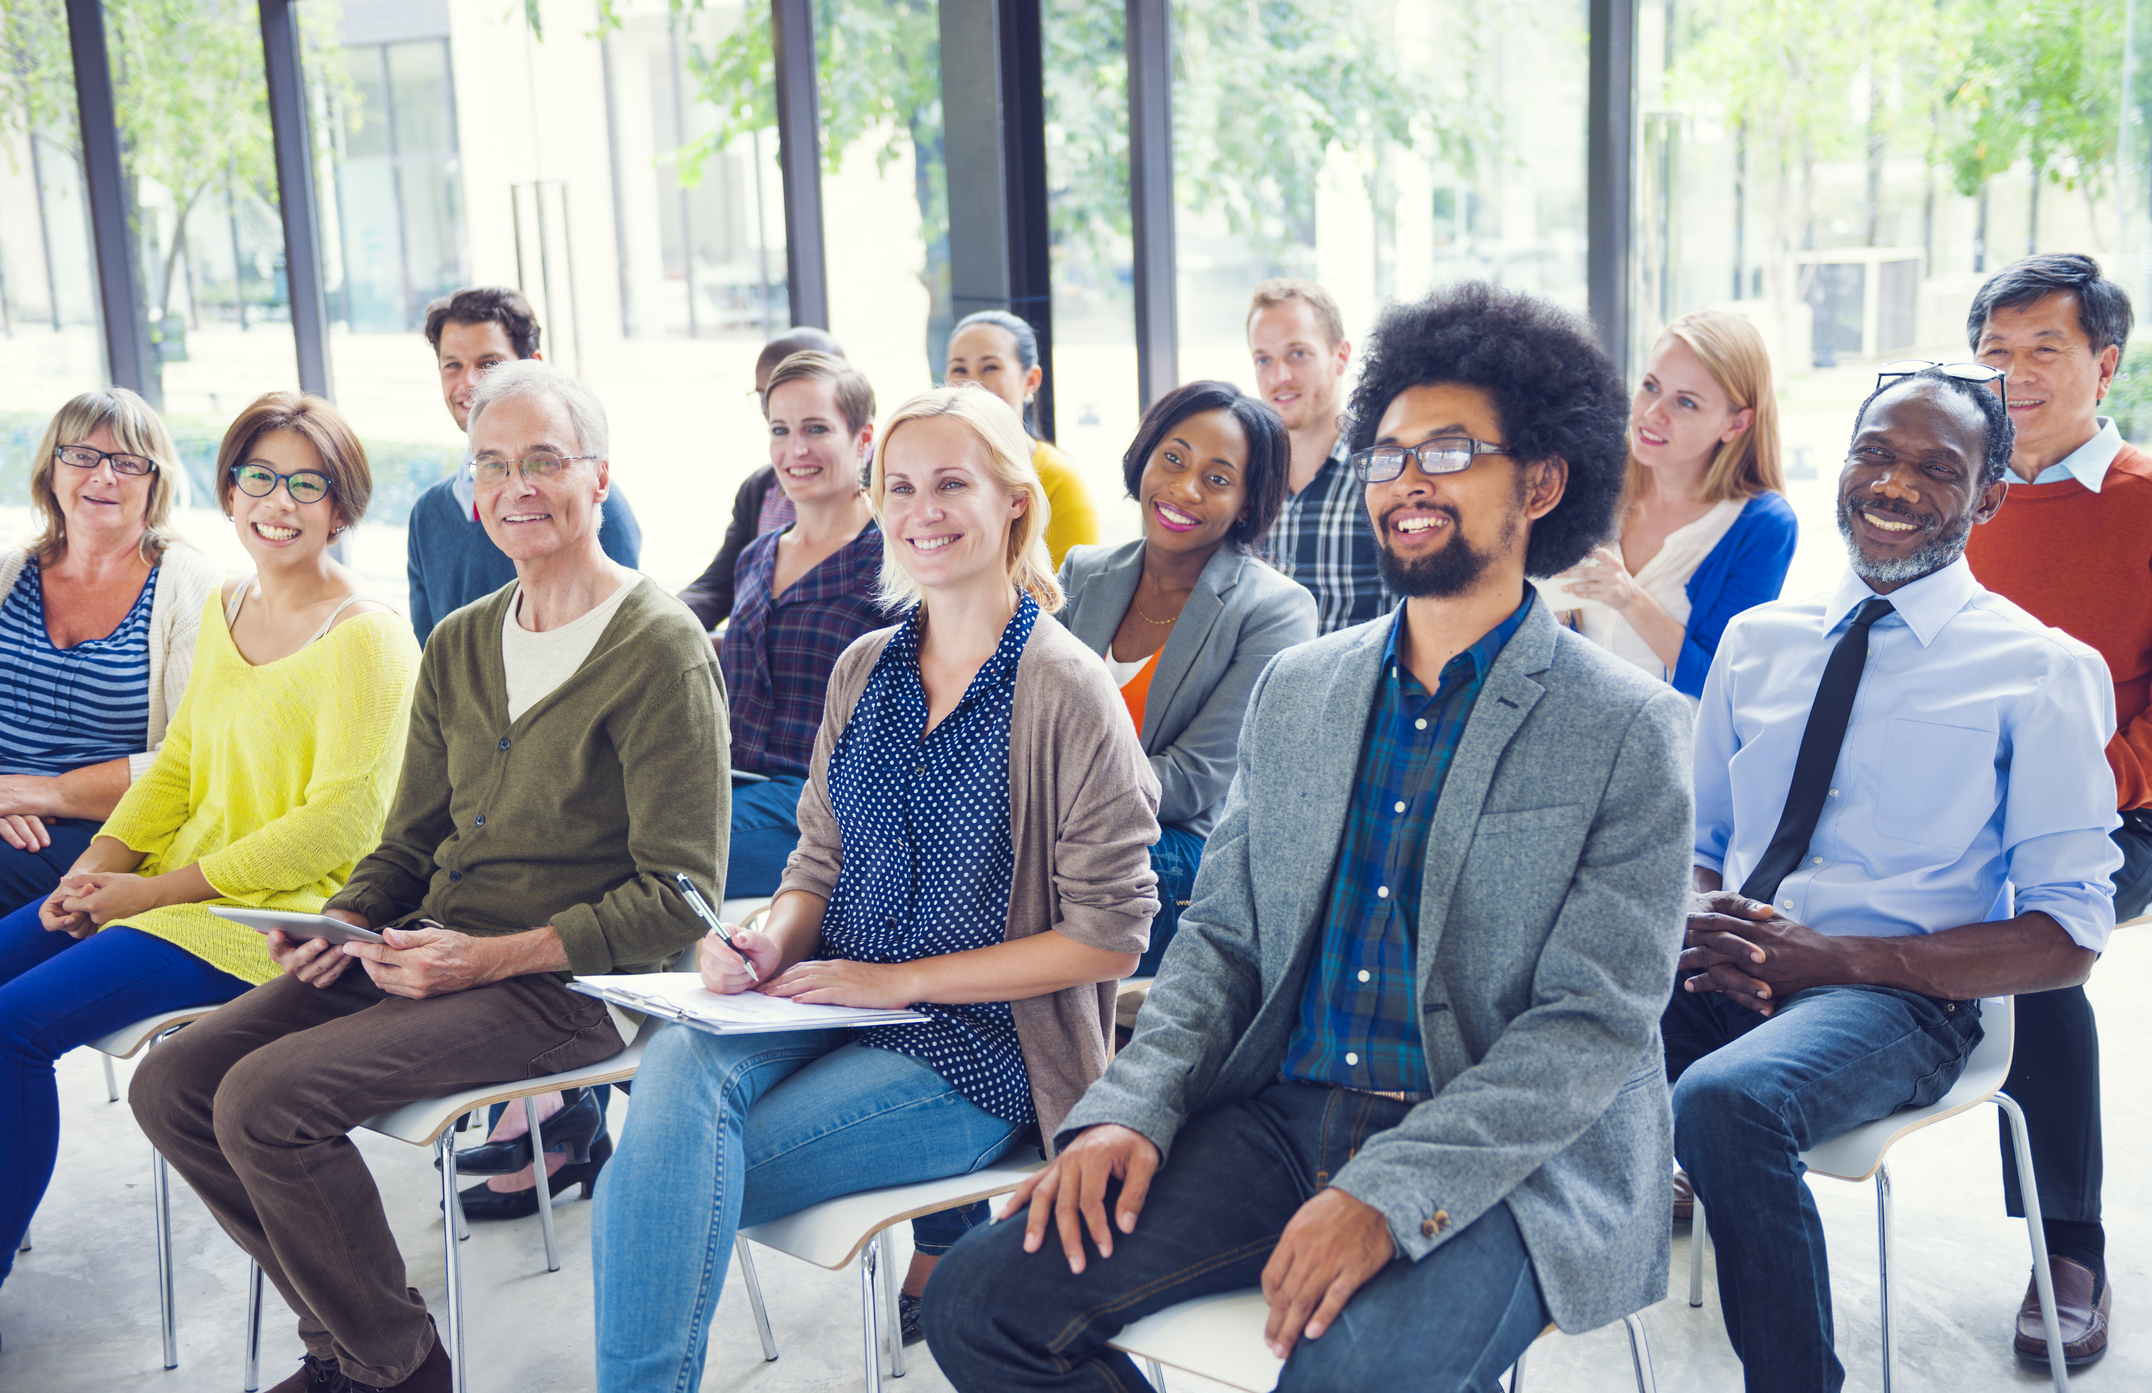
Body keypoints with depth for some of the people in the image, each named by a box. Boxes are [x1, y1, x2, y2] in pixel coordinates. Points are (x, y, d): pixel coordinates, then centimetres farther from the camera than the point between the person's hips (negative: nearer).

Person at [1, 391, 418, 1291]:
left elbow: (338, 825, -18)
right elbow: (179, 761, 17)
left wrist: (156, 890, -15)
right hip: (171, 880, 8)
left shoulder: (366, 641, -15)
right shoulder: (222, 611, 11)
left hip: (281, 912, -8)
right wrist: (99, 863, -1)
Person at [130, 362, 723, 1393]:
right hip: (428, 953, 8)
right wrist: (342, 922, -2)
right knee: (171, 1084, -4)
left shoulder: (662, 650, -11)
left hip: (568, 985, -8)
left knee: (265, 1098, -21)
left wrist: (496, 956, -20)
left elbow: (678, 897, -14)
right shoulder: (458, 646, 14)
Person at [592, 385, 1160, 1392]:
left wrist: (900, 978, -13)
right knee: (676, 1067, -28)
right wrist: (770, 944, -7)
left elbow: (1109, 936, -11)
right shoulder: (864, 669, 10)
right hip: (830, 1002, 5)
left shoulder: (1068, 690, -10)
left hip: (978, 1047, -5)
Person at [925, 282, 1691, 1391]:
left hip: (1507, 1164, -4)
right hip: (1281, 1119, 5)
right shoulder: (1295, 689, 12)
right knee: (980, 1300, -11)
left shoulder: (1628, 729, -5)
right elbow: (1222, 933, 13)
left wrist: (1389, 1195, -22)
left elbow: (1596, 1023, -11)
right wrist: (1129, 1109, -5)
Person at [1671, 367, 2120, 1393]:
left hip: (1895, 997, -4)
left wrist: (1836, 958, -16)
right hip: (1722, 975, 4)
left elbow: (2066, 940, -3)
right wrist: (1695, 919, -7)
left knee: (1724, 1101, -36)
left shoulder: (2043, 672, 1)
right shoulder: (1756, 637, 14)